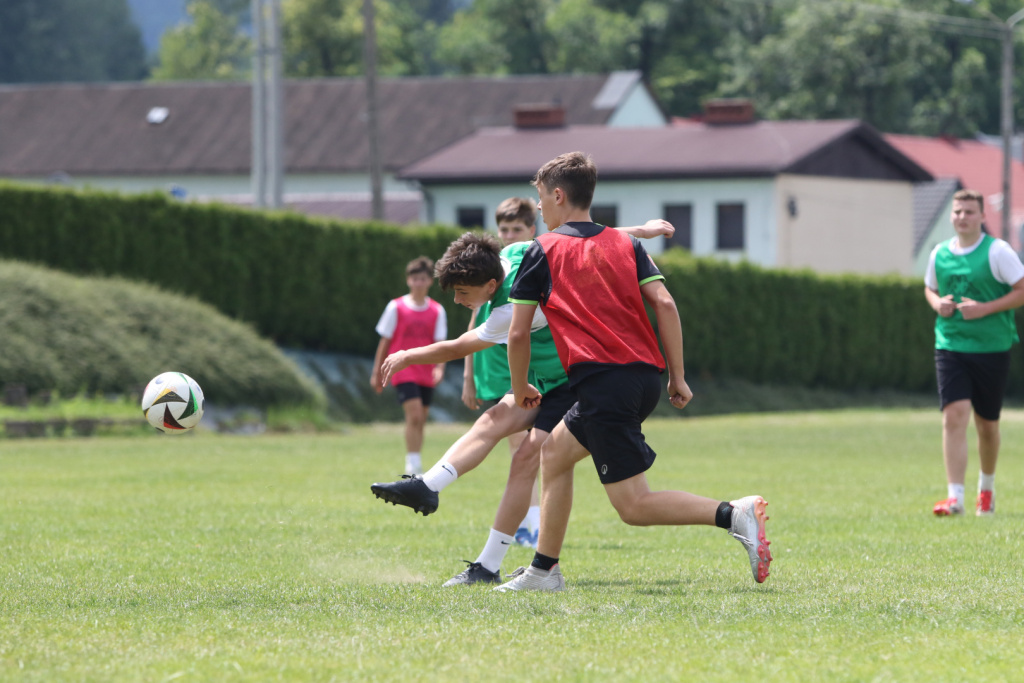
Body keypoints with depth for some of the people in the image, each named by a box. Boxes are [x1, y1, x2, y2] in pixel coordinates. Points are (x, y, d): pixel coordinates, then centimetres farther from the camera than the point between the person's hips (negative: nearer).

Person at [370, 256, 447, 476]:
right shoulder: (396, 307, -1)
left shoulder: (437, 311, 6)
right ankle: (413, 465, -20)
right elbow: (385, 341, 4)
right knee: (414, 415, -19)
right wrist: (377, 372, 5)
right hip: (403, 370, -4)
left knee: (420, 420, 8)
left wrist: (439, 367, -14)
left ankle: (414, 466, 19)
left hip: (426, 373, 4)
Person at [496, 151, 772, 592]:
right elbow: (664, 304, 4)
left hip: (602, 383, -7)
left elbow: (518, 333, 3)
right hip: (645, 375, 7)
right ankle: (543, 570, 25)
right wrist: (678, 377, 6)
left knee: (634, 506, -8)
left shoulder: (542, 252, 4)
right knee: (554, 452, 24)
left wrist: (521, 389, 18)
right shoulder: (625, 244, 16)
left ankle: (733, 515, -26)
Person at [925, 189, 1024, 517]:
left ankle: (986, 488, 34)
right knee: (954, 416, -14)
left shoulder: (997, 252, -7)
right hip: (950, 346, 2)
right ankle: (955, 497, -18)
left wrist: (985, 309, -16)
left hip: (991, 348, -2)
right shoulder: (939, 254, 6)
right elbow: (930, 289, 24)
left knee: (986, 424, 9)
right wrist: (937, 303, 0)